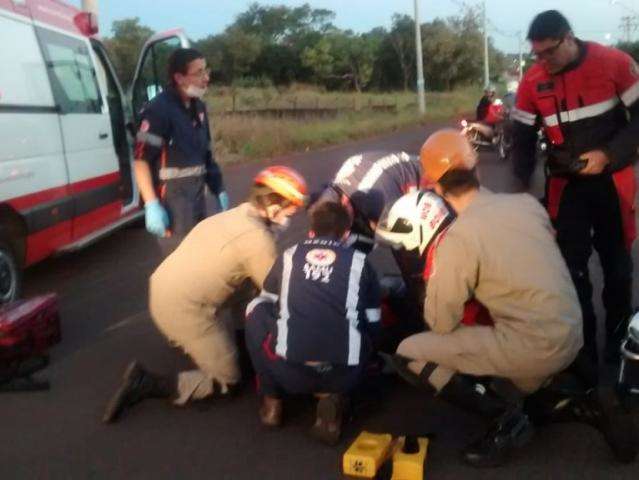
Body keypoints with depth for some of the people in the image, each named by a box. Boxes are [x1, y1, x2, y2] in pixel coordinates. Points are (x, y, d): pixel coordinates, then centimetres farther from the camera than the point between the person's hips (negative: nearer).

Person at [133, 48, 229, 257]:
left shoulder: (198, 107, 11)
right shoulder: (159, 109, -16)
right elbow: (141, 161, -19)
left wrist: (219, 189, 16)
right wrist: (152, 205, -25)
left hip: (197, 195, 8)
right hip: (172, 198, -8)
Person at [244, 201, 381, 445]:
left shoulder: (289, 256, 17)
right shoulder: (359, 261, 15)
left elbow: (269, 301, 30)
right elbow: (372, 325, 20)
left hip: (289, 371, 0)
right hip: (344, 375, 0)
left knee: (256, 309, 24)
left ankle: (272, 400, 23)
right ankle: (332, 397, 9)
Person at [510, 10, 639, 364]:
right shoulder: (532, 81, -5)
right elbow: (522, 139, 2)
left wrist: (609, 154, -20)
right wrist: (521, 190, -5)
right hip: (565, 184, 1)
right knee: (572, 267, 1)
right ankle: (583, 347, 12)